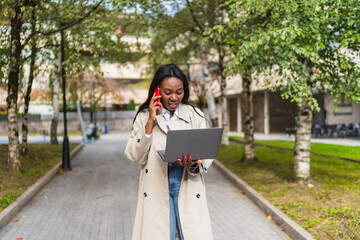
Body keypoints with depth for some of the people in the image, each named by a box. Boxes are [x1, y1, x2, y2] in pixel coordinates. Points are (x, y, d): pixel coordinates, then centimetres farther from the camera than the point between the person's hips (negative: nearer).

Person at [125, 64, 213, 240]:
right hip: (156, 193, 0)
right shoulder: (144, 117, 5)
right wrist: (150, 122, -10)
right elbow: (135, 157, -3)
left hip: (189, 193, 1)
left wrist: (193, 165, -19)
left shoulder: (195, 116, 6)